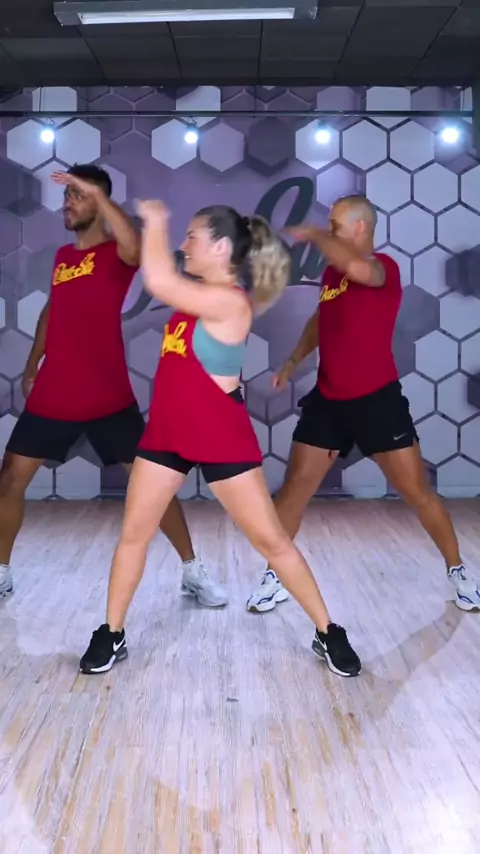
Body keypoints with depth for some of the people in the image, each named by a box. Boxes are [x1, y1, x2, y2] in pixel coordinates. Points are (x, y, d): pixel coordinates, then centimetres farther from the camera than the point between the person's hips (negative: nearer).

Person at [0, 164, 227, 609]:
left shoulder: (116, 253, -5)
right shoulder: (61, 256, 13)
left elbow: (135, 247, -32)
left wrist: (97, 193, -32)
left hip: (108, 399, -5)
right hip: (51, 397, 6)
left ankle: (193, 572, 14)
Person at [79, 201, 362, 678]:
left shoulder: (229, 301, -22)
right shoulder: (200, 292, 5)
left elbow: (159, 282, -28)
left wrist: (156, 222, -15)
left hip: (222, 439, -8)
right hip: (167, 432, 8)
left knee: (271, 540, 1)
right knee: (133, 534, 9)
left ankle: (328, 632, 17)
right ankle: (111, 635, 24)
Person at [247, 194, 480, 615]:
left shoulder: (384, 267, -13)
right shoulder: (332, 271, 8)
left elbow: (358, 269, -40)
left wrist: (314, 235, -25)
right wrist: (294, 361, 14)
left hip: (377, 400, -5)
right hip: (327, 402, 6)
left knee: (418, 492, 2)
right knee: (294, 489, 3)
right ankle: (275, 578, 17)